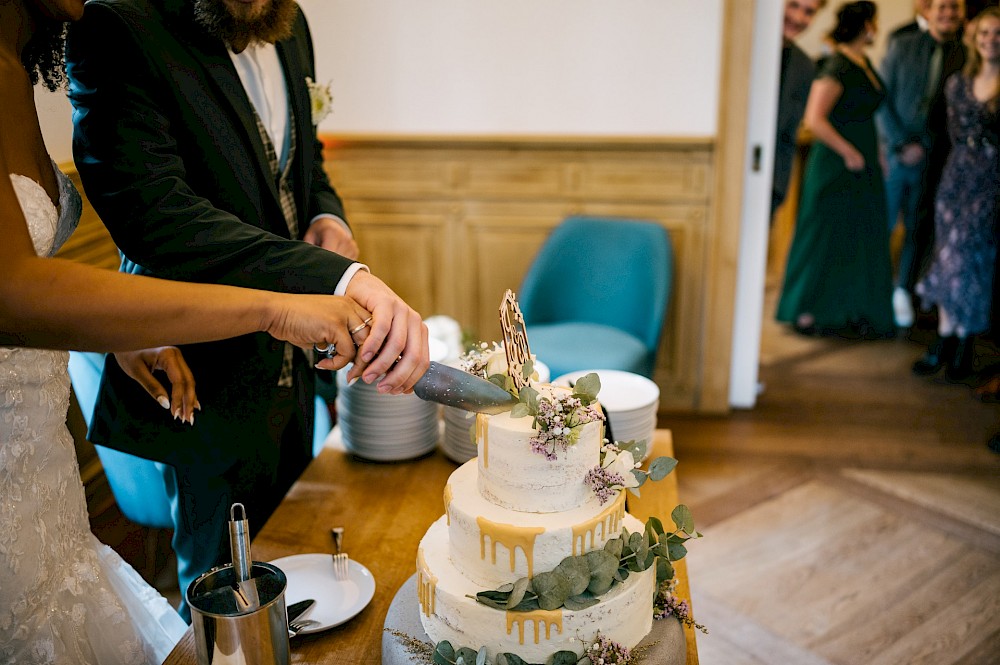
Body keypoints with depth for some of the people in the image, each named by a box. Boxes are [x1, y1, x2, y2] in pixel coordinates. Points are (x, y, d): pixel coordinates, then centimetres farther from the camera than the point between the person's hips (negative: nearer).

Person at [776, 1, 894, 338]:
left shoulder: (864, 64, 12)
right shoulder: (837, 67, -15)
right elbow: (814, 119, -23)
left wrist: (877, 153, 10)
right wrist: (849, 153, -17)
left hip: (862, 165, 9)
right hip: (836, 167, -9)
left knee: (862, 239, 10)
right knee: (824, 236, 0)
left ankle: (852, 312, 19)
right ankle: (805, 311, 12)